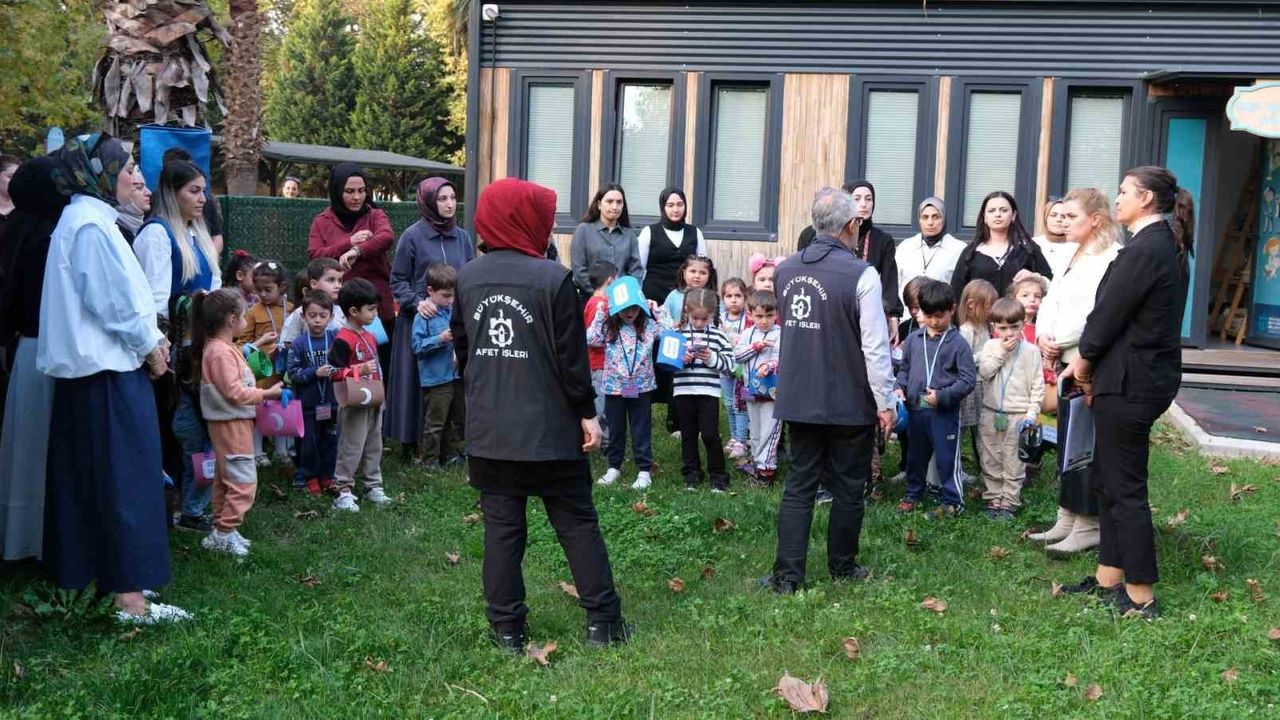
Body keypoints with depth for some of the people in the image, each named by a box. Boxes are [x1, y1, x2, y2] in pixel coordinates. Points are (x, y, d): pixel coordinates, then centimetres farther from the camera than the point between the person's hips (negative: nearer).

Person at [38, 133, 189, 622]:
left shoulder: (83, 219, 15)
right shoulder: (91, 225, -16)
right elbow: (112, 301, -18)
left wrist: (150, 338, 9)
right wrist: (149, 347, -6)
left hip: (88, 368, 10)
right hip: (109, 368, -10)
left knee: (86, 479, 15)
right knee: (124, 481, -7)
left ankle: (83, 573, 24)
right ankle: (130, 596, -4)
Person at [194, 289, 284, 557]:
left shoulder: (221, 347, 12)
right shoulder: (220, 352, -20)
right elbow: (234, 392, -23)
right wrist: (267, 393, -18)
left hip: (229, 423, 11)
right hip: (231, 424, -11)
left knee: (225, 479, 16)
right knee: (243, 481, -9)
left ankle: (222, 529, 25)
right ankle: (224, 534, -5)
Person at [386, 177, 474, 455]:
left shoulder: (462, 237, 9)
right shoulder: (412, 236, -3)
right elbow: (398, 280, -1)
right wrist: (417, 302, -16)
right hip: (421, 319, -3)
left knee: (454, 386, 3)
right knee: (421, 383, 0)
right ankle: (414, 443, 9)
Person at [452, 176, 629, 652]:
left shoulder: (467, 279, 4)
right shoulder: (553, 278, -12)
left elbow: (461, 348, 13)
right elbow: (571, 355, -11)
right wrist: (587, 412, -2)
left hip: (488, 433, 4)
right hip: (549, 431, -4)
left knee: (501, 527, 9)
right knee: (577, 523, 8)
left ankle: (506, 627, 13)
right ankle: (601, 620, 13)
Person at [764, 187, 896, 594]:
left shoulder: (786, 270, 1)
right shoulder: (861, 274, -17)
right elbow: (875, 346, -16)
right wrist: (885, 401, -7)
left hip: (798, 400, 5)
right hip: (850, 404, -4)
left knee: (798, 486, 9)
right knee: (848, 489, 11)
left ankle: (787, 575, 5)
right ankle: (842, 567, 24)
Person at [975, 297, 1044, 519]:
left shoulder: (1030, 350, -3)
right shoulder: (991, 346, 3)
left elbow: (1037, 385, -2)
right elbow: (984, 372, -10)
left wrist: (1032, 413, -8)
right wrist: (1001, 352, -14)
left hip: (1018, 415, -3)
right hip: (991, 413, 3)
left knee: (1013, 463, 2)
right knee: (990, 460, 10)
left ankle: (1009, 502, 12)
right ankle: (993, 499, 22)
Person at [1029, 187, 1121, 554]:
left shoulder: (1113, 259, -13)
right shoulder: (1075, 258, 18)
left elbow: (1095, 313, -20)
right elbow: (1052, 300, 15)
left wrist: (1058, 342, -12)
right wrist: (1043, 336, -2)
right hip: (1067, 360, 9)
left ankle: (1088, 525, 5)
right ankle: (1067, 520, 20)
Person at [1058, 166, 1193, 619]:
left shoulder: (1145, 249, -20)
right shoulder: (1167, 246, 11)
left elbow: (1110, 312, -16)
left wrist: (1084, 361, 0)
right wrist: (1089, 362, 8)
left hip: (1129, 381, -10)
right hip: (1149, 374, 10)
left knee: (1125, 486, -1)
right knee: (1107, 477, 17)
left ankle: (1141, 596, 7)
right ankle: (1109, 577, 26)